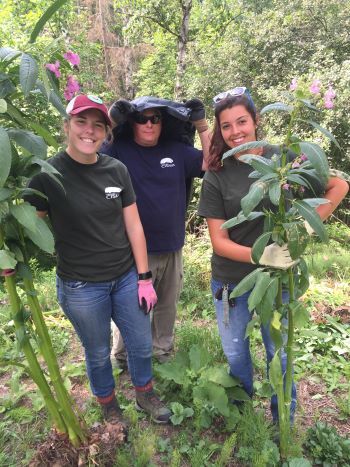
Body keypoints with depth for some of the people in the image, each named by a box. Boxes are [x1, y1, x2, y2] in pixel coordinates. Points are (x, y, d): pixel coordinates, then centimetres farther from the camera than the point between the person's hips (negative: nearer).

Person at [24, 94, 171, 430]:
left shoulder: (117, 170, -2)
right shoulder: (47, 175, -12)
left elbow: (133, 226, 0)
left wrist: (143, 278, 1)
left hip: (126, 278, 3)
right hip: (81, 287, -3)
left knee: (141, 345, 17)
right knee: (98, 354, 17)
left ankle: (145, 395, 47)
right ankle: (109, 407, 47)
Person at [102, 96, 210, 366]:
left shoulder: (177, 150, 5)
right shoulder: (119, 151, -7)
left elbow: (210, 164, -1)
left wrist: (202, 127, -8)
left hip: (173, 247, 5)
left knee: (168, 305, 22)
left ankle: (164, 352, 46)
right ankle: (122, 359, 36)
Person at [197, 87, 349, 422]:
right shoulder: (216, 177, -9)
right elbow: (219, 241, -11)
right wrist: (258, 255, -27)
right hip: (231, 281, 1)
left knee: (279, 353, 16)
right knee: (234, 354, 19)